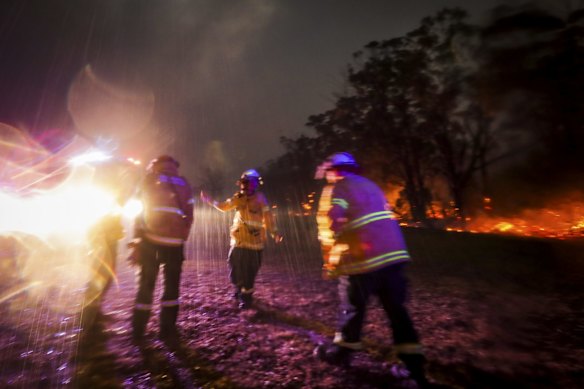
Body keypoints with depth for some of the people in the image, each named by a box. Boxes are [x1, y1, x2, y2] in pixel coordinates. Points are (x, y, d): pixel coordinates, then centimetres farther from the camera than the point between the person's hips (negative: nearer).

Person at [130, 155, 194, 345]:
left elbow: (139, 211, 0)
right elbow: (188, 216, 5)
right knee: (172, 286, 11)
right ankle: (167, 331, 15)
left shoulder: (149, 180, 7)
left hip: (150, 239, 0)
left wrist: (137, 240, 2)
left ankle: (138, 333, 17)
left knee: (146, 285, 11)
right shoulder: (184, 184, 11)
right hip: (174, 241, 0)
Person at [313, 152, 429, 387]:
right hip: (394, 254, 7)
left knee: (352, 307, 11)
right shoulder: (370, 186, 21)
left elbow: (330, 224, -15)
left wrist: (330, 260, -2)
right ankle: (415, 366, 22)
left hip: (364, 258, -7)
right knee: (396, 309, 15)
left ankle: (340, 351, 31)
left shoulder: (336, 189, -3)